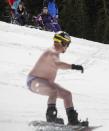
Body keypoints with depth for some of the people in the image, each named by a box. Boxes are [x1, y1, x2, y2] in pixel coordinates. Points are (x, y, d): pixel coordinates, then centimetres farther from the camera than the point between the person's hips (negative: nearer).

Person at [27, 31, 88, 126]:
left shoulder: (55, 53, 9)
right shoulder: (52, 53, -23)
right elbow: (57, 64, -45)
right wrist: (73, 66, -51)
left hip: (47, 82, 11)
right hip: (34, 81, -11)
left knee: (67, 94, 5)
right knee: (54, 91, -37)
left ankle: (72, 120, 8)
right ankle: (51, 115, -33)